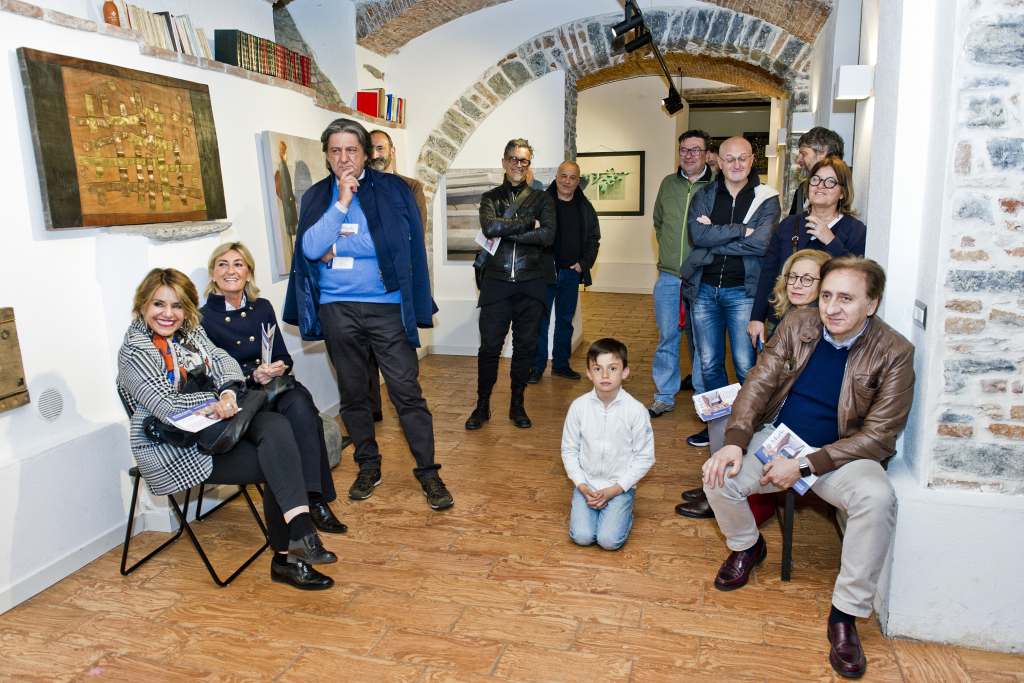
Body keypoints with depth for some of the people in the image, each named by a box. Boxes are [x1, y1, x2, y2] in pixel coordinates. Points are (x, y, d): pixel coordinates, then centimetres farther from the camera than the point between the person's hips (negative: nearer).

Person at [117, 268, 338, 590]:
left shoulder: (191, 331, 12)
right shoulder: (134, 351, -10)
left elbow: (224, 361, 0)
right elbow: (168, 406, -17)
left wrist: (229, 393, -21)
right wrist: (220, 400, -9)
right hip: (176, 448, -6)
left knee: (276, 426, -24)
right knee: (277, 464, -20)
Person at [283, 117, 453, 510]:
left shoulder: (392, 189, 1)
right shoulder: (316, 197, 8)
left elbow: (402, 245, -7)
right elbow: (311, 249, -7)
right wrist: (342, 203, -11)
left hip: (387, 305, -3)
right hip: (337, 308, 3)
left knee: (406, 391, -3)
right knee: (352, 393, 12)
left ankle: (428, 472, 8)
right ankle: (368, 466, 29)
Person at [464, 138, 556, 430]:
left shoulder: (541, 198, 10)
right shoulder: (490, 198, 10)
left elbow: (548, 235, -8)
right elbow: (490, 227, -12)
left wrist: (506, 232, -9)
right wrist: (529, 224, -9)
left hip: (531, 283, 1)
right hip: (497, 282, 0)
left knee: (525, 345, 6)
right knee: (489, 346, -1)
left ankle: (518, 405, 20)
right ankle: (482, 405, 14)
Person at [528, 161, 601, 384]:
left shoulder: (585, 207, 7)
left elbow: (593, 239, 14)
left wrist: (584, 263, 1)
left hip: (571, 273, 4)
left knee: (565, 320, 12)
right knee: (540, 319, 0)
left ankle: (561, 363, 24)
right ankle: (537, 366, 10)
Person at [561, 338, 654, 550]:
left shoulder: (636, 410, -14)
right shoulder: (579, 406, -9)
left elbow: (644, 457, -7)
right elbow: (569, 450, 1)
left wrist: (614, 490, -11)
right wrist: (582, 486, -10)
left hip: (620, 486, -2)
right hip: (586, 483, 2)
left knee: (609, 540, -15)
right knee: (581, 536, -12)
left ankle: (623, 512, 16)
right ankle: (588, 507, 19)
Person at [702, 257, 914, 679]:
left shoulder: (894, 353, -13)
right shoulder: (798, 325, -4)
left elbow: (878, 436, -14)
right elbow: (759, 383, -4)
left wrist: (806, 466, -22)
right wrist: (735, 441, -20)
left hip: (839, 454, -2)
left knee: (878, 499, -33)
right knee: (718, 477, -21)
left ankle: (845, 615, -14)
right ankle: (746, 546, 14)